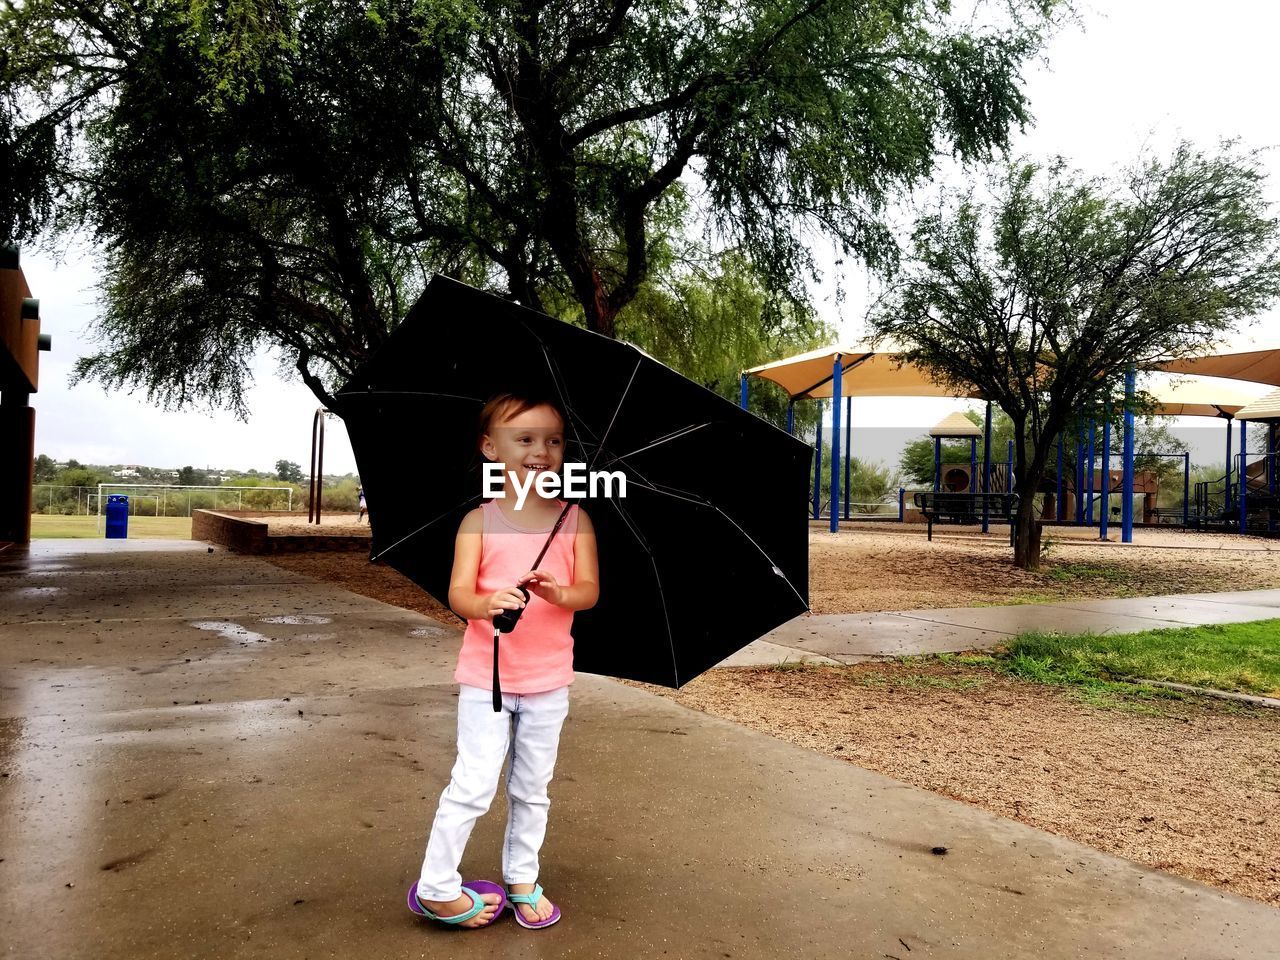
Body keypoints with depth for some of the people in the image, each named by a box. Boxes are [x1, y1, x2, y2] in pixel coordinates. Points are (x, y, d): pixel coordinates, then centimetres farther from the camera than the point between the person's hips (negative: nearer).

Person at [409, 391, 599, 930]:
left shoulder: (574, 520, -1)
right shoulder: (480, 522, -6)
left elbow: (590, 591, -7)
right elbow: (457, 593, -13)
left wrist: (559, 593, -29)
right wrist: (487, 604, -35)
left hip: (548, 680, 2)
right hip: (486, 676, -2)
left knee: (532, 789, 15)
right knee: (474, 785, -1)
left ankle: (522, 880, 34)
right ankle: (437, 889, 18)